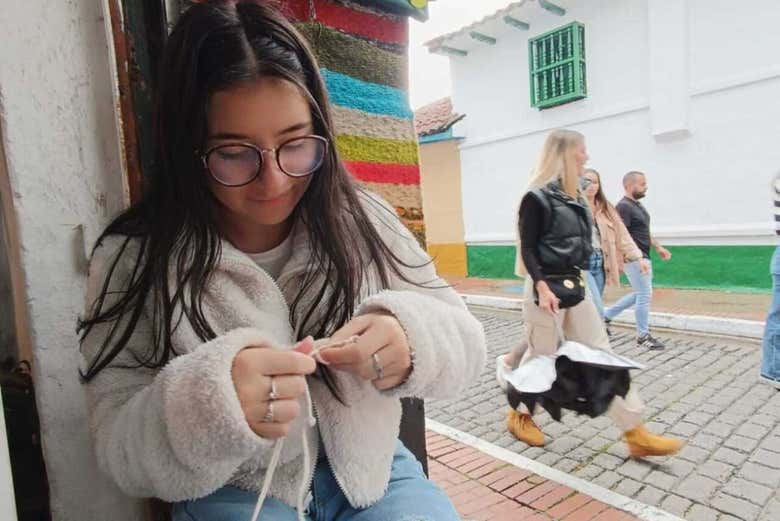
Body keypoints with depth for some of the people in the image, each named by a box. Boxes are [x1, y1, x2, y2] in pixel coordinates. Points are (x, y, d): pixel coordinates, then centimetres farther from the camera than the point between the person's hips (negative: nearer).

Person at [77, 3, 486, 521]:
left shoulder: (363, 220, -6)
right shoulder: (133, 261, -11)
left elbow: (464, 338, -6)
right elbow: (124, 453, -11)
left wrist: (412, 340, -27)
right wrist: (200, 406, -32)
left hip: (372, 471, 3)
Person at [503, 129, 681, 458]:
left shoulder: (574, 196, 13)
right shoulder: (537, 197, -12)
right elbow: (527, 249, -16)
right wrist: (541, 287, -25)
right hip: (546, 287, -8)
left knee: (601, 354, 7)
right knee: (540, 355, 4)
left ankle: (636, 434, 13)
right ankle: (518, 416, 27)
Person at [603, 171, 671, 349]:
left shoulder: (638, 205, 15)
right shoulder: (623, 207, -16)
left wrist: (658, 247, 18)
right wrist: (638, 259, -27)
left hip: (643, 258, 10)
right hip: (634, 259, -10)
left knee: (639, 294, 16)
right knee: (645, 295, -4)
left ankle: (606, 315, 24)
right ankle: (643, 336, 8)